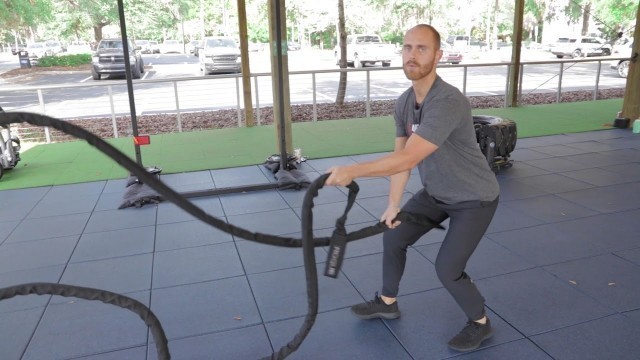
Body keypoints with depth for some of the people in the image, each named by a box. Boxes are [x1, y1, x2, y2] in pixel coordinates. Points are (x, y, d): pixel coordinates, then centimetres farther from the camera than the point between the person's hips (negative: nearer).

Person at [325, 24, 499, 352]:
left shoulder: (449, 102, -34)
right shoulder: (403, 102, -6)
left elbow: (408, 158, -41)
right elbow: (400, 157, -3)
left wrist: (352, 171, -40)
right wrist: (393, 204, -7)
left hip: (474, 198, -8)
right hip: (435, 193, 8)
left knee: (447, 269, -9)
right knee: (393, 237, 11)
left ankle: (480, 324, 21)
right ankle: (387, 303, 34)